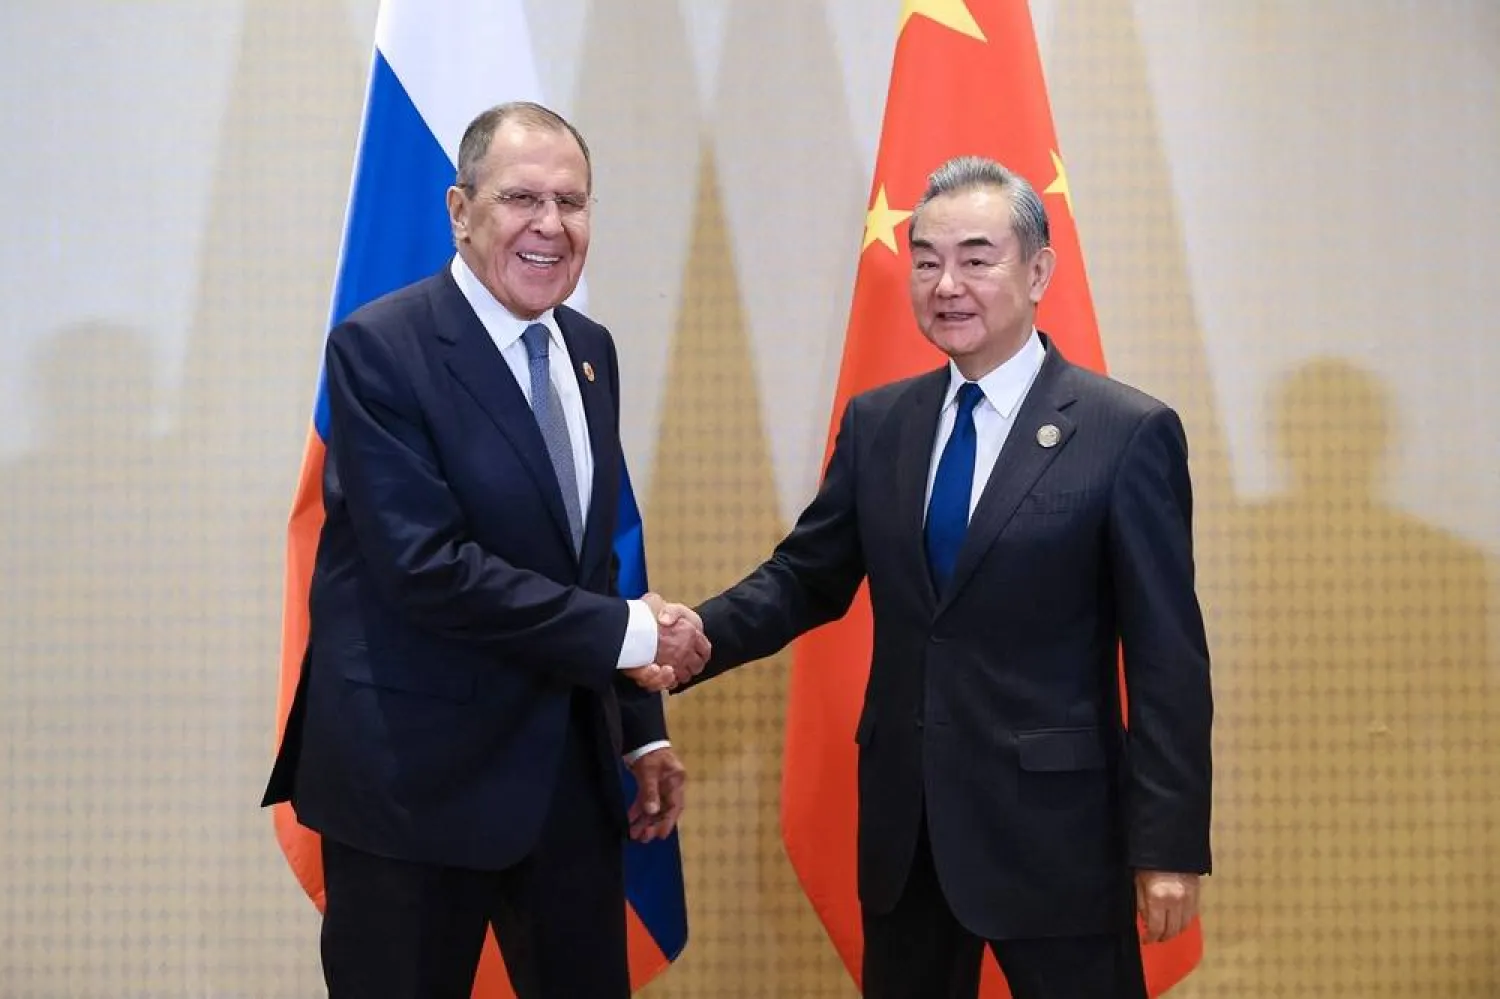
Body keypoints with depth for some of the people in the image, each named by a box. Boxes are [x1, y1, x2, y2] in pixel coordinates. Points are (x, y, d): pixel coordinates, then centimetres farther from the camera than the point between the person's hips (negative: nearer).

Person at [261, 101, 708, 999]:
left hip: (573, 769, 7)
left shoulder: (590, 352, 10)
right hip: (419, 777, -6)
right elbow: (427, 566, -22)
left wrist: (644, 727, 12)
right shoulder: (381, 348, -13)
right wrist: (622, 632, -18)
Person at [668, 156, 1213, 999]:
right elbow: (808, 575, 10)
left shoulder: (1128, 433, -9)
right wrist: (703, 633, -9)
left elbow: (1167, 660, -10)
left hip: (1052, 823, -5)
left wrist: (1168, 847, -12)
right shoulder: (877, 423, 7)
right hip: (904, 819, 5)